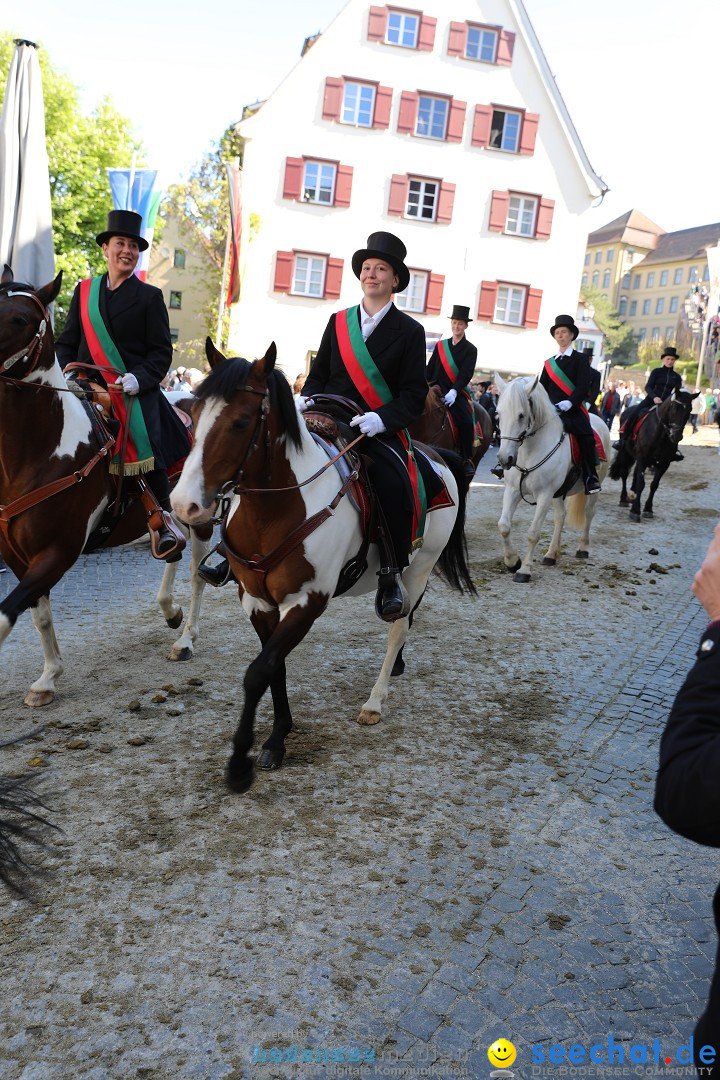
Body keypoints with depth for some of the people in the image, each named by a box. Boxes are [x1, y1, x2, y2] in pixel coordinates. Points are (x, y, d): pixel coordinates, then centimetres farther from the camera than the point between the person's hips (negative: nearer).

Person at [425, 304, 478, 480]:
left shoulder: (470, 350, 4)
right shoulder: (440, 345, 16)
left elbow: (466, 374, -8)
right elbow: (430, 368, 15)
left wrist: (454, 392, -23)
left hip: (457, 393, -3)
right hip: (437, 389, 3)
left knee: (466, 421, -26)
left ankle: (467, 460, -12)